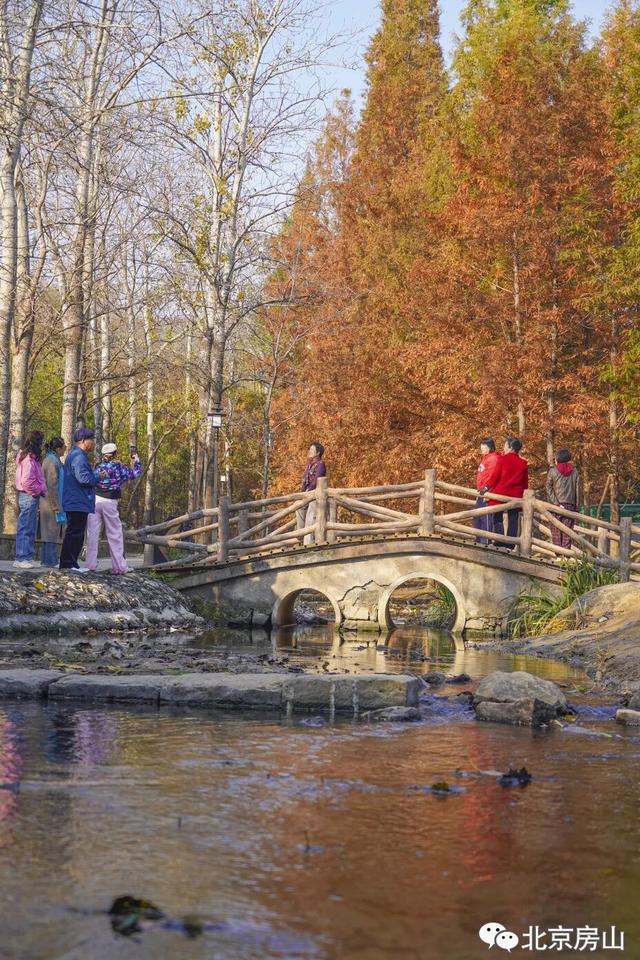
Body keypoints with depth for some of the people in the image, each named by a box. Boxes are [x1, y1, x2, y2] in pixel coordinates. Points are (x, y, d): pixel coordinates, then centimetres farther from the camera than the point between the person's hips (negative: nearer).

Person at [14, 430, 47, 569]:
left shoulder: (31, 458, 15)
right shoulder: (29, 459, -16)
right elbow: (27, 481, -23)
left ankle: (28, 557, 18)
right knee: (25, 528, -6)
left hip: (31, 497, 10)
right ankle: (21, 558, -3)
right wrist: (38, 491, -10)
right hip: (29, 496, -10)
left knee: (31, 530, 13)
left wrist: (40, 490, 10)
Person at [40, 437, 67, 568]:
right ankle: (50, 560, -5)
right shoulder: (52, 461, -15)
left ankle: (46, 559, 16)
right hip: (52, 502, -10)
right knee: (52, 531, -7)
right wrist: (57, 506, -19)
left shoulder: (51, 459, 16)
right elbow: (52, 485, -19)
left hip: (47, 502, 10)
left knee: (48, 531, 12)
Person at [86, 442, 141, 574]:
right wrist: (136, 461, 28)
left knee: (92, 533, 3)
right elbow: (135, 474, 10)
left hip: (95, 499, 3)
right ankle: (119, 566, 8)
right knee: (115, 534, 6)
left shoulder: (99, 466, 10)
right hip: (109, 502, -3)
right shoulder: (118, 466, 2)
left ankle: (91, 564, -1)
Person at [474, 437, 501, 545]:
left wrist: (486, 487, -30)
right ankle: (479, 541, 21)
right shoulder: (485, 458, 22)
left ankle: (486, 541, -13)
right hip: (481, 493, 11)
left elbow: (493, 475, -22)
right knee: (478, 518, 14)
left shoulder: (493, 458, -10)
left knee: (486, 517, -12)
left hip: (487, 492, -11)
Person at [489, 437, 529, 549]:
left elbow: (496, 476, -5)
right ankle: (510, 546, 2)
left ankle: (499, 543, -7)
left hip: (500, 493, -3)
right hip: (515, 495, 3)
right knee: (513, 520, 6)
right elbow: (525, 482, 8)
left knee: (498, 519, 4)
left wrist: (491, 489, 7)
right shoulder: (523, 463, 5)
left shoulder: (503, 459, -6)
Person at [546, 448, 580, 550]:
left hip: (556, 505, -2)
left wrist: (556, 503, -9)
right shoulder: (575, 472, 7)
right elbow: (577, 491, 5)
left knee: (556, 531, 1)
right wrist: (576, 507, 9)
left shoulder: (552, 471, 2)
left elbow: (549, 489, -6)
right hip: (570, 505, 2)